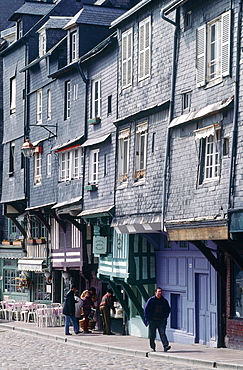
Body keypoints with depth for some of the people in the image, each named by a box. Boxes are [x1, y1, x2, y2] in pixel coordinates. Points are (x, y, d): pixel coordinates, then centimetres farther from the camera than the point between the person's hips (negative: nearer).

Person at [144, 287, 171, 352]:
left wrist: (165, 317, 9)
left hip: (162, 320, 1)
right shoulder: (151, 300, -1)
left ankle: (166, 346, -21)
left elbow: (168, 309, 19)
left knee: (162, 333, -11)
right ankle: (153, 347, 15)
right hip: (153, 320, -1)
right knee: (152, 335, 4)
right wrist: (148, 318, -5)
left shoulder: (164, 301, 7)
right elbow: (146, 309, 0)